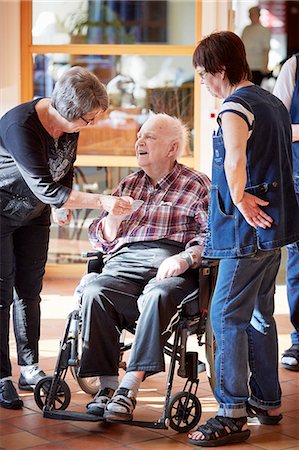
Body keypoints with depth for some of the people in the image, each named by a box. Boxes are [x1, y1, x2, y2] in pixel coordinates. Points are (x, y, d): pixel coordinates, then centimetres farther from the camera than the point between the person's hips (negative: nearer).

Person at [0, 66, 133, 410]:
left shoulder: (70, 124, -9)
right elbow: (46, 189, -34)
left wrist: (64, 205, 15)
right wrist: (101, 201, -34)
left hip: (34, 213, 7)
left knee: (29, 291, 8)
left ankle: (29, 369, 13)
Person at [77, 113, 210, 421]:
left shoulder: (197, 185, 14)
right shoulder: (129, 185, 29)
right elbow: (100, 238, 27)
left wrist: (186, 258, -18)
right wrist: (111, 222, 3)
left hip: (171, 266, -4)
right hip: (124, 262, 4)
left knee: (158, 296, -38)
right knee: (94, 293, -30)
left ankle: (129, 387, -38)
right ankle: (107, 384, -28)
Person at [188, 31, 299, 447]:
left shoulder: (235, 109, -15)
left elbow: (234, 162, -35)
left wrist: (239, 197, -22)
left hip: (249, 228, -10)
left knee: (227, 315, -7)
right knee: (260, 314, 17)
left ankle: (233, 415, -8)